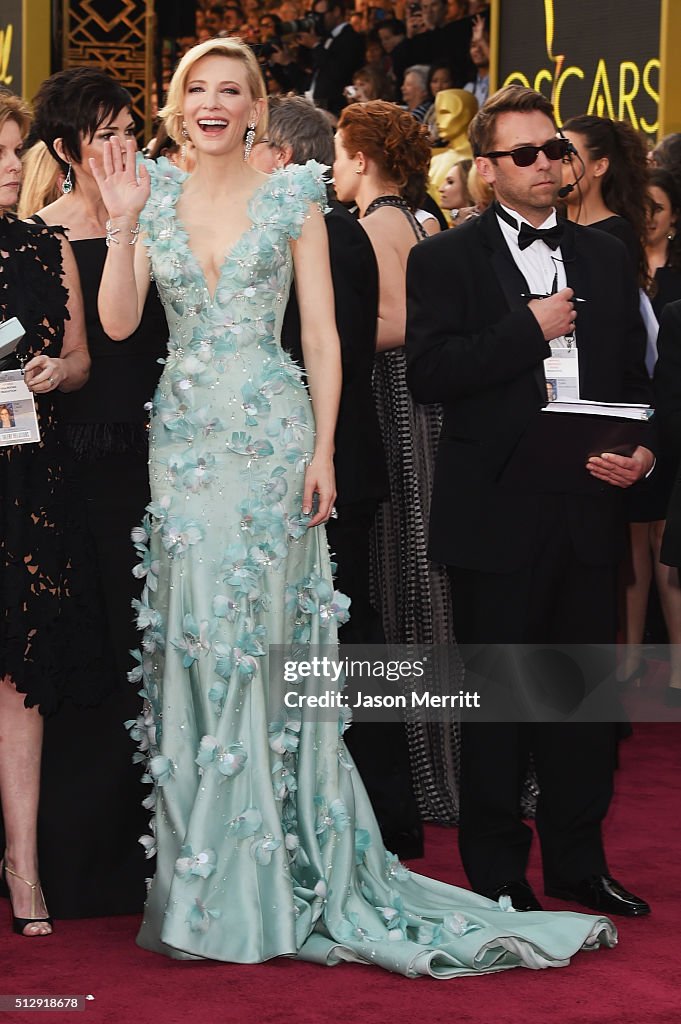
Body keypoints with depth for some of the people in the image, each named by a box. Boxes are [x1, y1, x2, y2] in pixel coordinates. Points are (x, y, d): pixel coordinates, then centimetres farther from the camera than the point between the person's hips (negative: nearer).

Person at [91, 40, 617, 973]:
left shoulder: (292, 198, 2)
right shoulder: (157, 198, 9)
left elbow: (323, 335, -1)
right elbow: (118, 321, 0)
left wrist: (323, 450, -8)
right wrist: (123, 222, -10)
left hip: (271, 432, -3)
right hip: (185, 435, 3)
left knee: (264, 639, -3)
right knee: (192, 641, 2)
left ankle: (267, 875, 4)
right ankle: (206, 873, 10)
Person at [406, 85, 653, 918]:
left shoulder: (604, 258, 14)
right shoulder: (446, 260, -1)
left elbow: (633, 376, 14)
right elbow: (427, 373, -14)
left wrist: (643, 452, -5)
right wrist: (531, 329, -16)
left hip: (587, 508, 4)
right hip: (497, 513, -4)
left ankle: (578, 862, 22)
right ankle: (497, 877, 14)